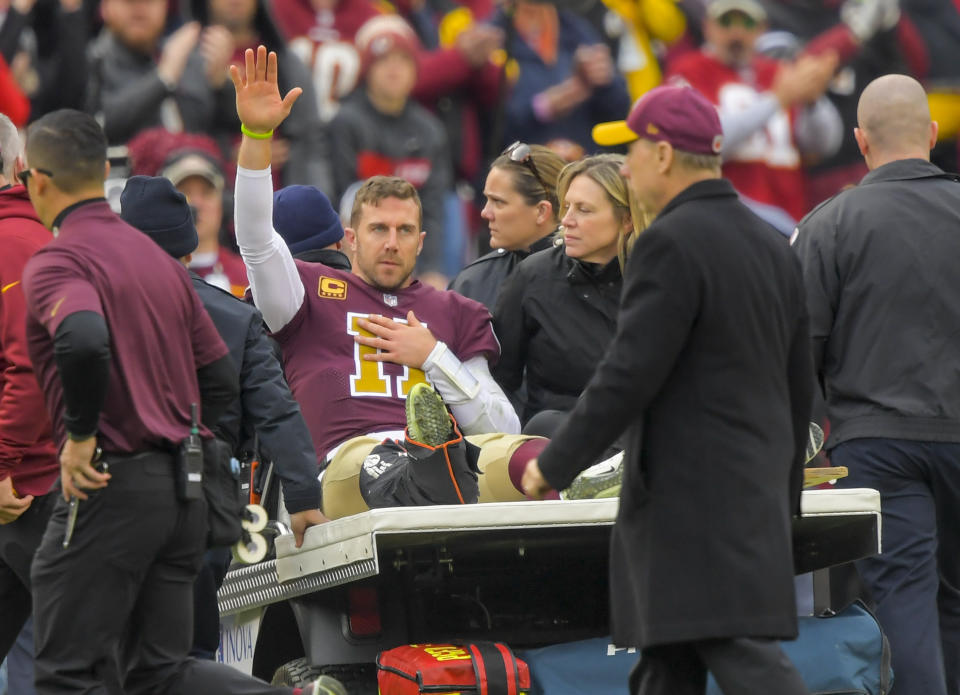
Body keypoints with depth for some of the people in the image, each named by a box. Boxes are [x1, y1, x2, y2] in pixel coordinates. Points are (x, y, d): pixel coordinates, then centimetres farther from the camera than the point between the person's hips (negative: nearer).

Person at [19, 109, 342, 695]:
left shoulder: (56, 263, -11)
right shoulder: (159, 259, 15)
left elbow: (84, 341, -32)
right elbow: (221, 380, 17)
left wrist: (80, 434, -19)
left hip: (111, 488, -8)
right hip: (183, 488, 8)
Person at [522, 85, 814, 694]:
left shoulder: (671, 243, -13)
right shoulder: (773, 245, 15)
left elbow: (629, 374, -17)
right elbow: (800, 387, 19)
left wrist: (554, 465, -7)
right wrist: (785, 497, 27)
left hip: (691, 500, -9)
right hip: (756, 495, 9)